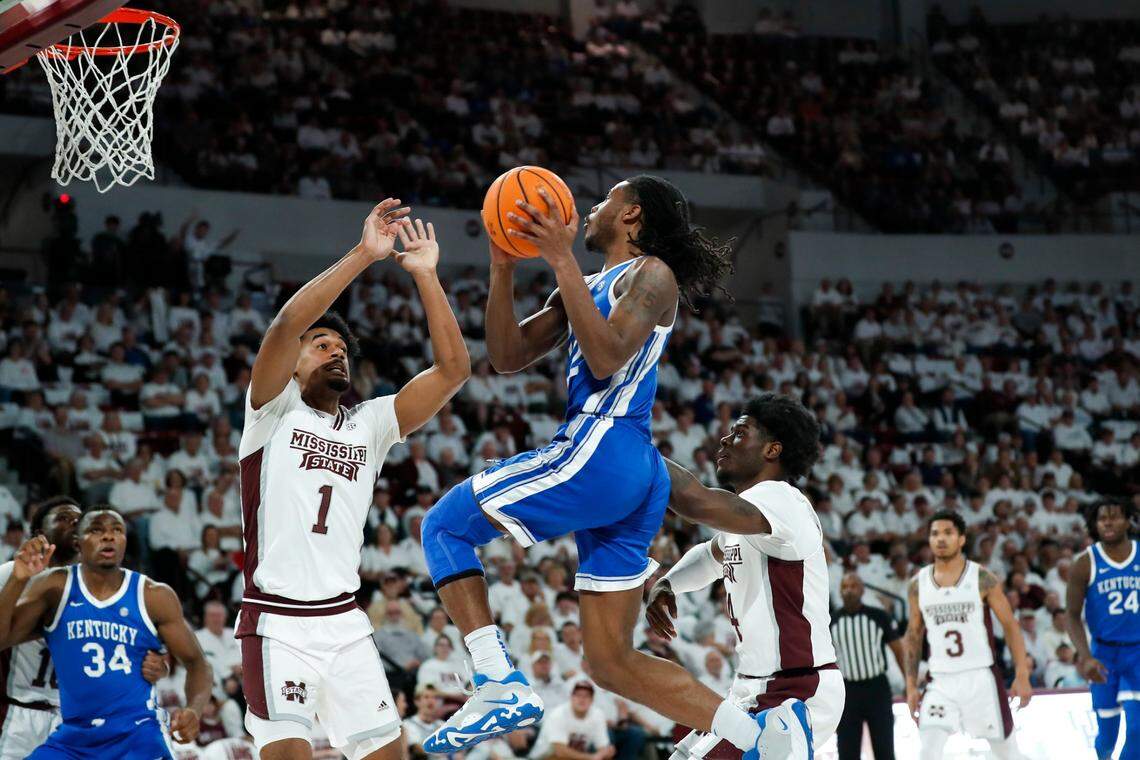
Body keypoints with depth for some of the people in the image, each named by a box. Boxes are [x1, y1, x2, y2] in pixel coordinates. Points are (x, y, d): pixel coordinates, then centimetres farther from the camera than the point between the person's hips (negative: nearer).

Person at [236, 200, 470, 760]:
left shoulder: (370, 425, 14)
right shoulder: (273, 412, 2)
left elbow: (453, 368, 4)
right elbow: (286, 324, -16)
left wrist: (425, 275, -1)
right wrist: (363, 255, -18)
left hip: (345, 623, 5)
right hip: (277, 623, -5)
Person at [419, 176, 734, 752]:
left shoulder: (652, 274, 0)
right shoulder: (586, 289, 26)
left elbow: (605, 358, -17)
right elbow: (507, 357, 21)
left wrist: (562, 261, -16)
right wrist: (503, 268, 12)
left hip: (600, 452, -9)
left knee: (445, 525, -3)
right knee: (612, 660, 6)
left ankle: (501, 686, -16)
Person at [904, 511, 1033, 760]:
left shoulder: (982, 578, -5)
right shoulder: (918, 584, 4)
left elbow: (1010, 626, -2)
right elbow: (914, 635, 12)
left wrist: (1022, 675, -9)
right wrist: (911, 686, 7)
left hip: (981, 678, -2)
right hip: (941, 681, 2)